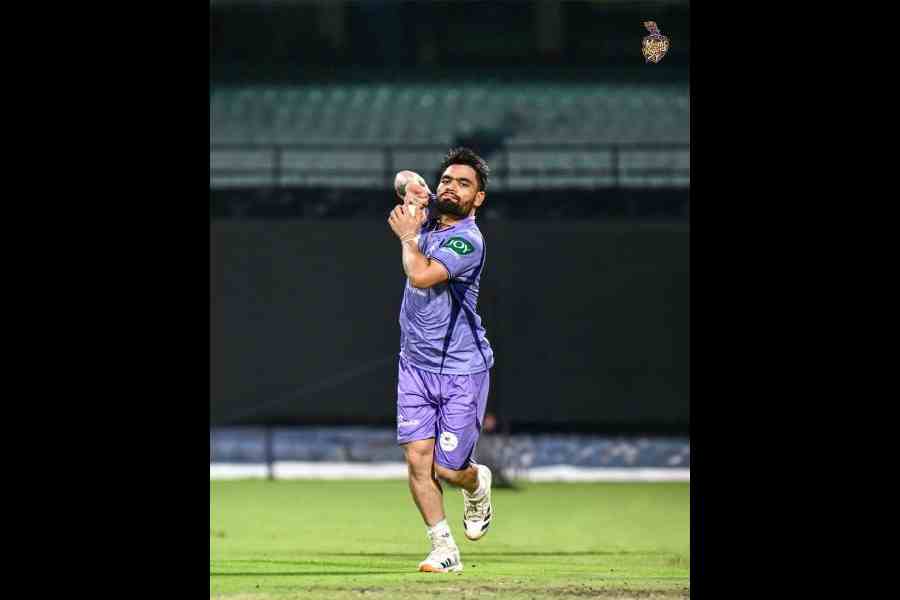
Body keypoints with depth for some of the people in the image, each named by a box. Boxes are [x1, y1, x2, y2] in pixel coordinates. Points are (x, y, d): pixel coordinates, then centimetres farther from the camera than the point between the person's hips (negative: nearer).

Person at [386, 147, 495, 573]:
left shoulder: (468, 241, -19)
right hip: (416, 364, 6)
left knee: (446, 469, -4)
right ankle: (443, 549, 2)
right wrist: (412, 187, 2)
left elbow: (420, 275, -29)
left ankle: (477, 484, 32)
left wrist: (407, 235, -12)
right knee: (417, 457, -7)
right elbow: (408, 183, 24)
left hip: (462, 370, -6)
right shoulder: (430, 211, 4)